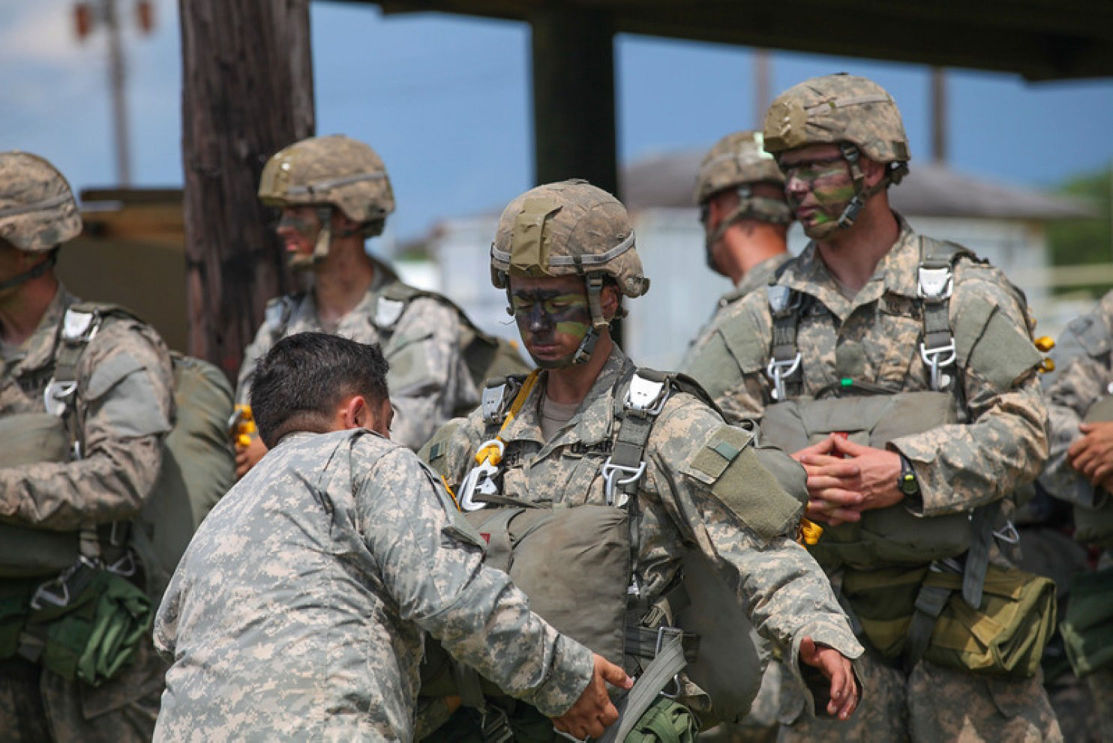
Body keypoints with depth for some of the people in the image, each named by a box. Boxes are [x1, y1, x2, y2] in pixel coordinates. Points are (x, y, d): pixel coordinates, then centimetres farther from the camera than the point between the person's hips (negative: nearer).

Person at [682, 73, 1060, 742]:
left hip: (960, 614, -2)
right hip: (830, 620, 2)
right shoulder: (766, 317, 9)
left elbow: (1021, 431, -8)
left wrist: (907, 471, -22)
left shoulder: (969, 296, 0)